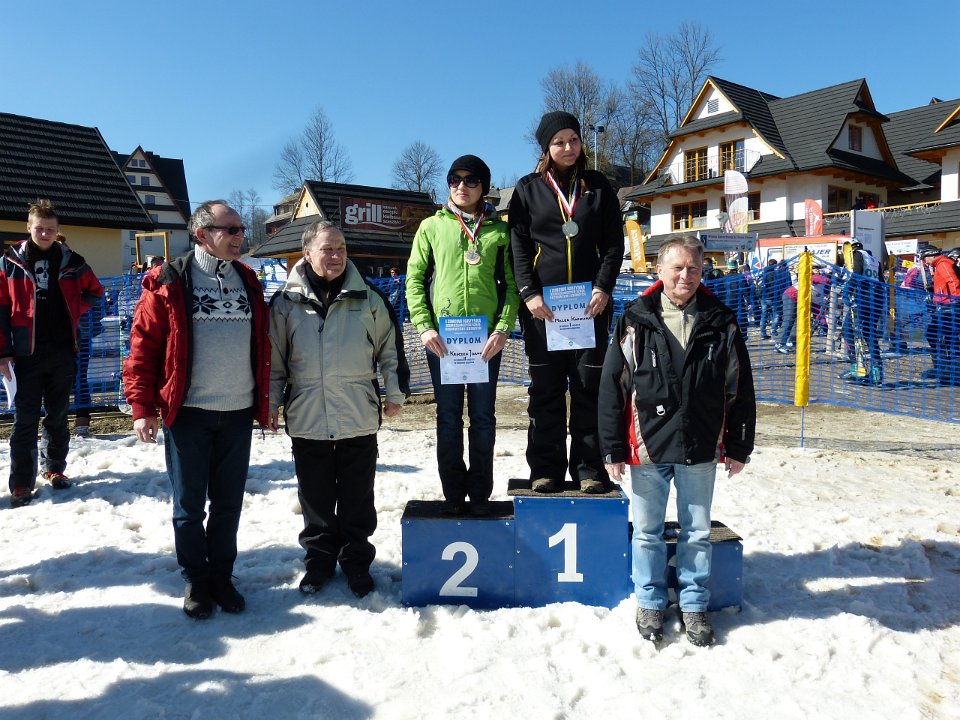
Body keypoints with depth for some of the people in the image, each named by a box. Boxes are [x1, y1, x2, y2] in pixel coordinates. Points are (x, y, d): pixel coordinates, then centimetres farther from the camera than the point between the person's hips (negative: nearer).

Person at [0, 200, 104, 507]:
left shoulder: (71, 261, 5)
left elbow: (94, 291, 21)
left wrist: (74, 312, 5)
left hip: (63, 352, 2)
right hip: (26, 353, -2)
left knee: (58, 415, 13)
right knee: (26, 420, 0)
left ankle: (55, 469, 27)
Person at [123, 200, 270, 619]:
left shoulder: (248, 283, 10)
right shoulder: (168, 284, -4)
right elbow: (143, 347, -5)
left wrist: (264, 403, 12)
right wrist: (143, 407, -10)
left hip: (238, 413, 4)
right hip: (187, 413, -3)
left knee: (228, 503, 12)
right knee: (189, 505, 8)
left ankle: (222, 576, 28)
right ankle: (195, 581, 25)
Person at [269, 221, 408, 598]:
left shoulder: (367, 298, 2)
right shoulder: (286, 302, 1)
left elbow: (390, 346, 9)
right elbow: (273, 357, 7)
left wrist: (396, 392, 8)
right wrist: (270, 403, 7)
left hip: (359, 419, 0)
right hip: (306, 419, 0)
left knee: (358, 499, 10)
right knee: (315, 499, 13)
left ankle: (357, 562, 26)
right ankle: (319, 560, 30)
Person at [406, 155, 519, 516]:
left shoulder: (498, 230, 9)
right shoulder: (432, 226, 9)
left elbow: (510, 283, 5)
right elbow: (414, 279, 5)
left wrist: (503, 328, -8)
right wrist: (424, 326, -7)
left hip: (487, 337, 0)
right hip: (442, 337, 0)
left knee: (483, 417, 6)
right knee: (448, 418, 6)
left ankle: (480, 493, 19)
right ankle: (453, 493, 18)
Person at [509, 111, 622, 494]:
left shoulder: (598, 186, 11)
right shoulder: (528, 188, 8)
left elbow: (614, 243, 8)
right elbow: (518, 245, 3)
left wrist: (603, 288, -6)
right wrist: (528, 293, -10)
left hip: (590, 300, 1)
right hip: (542, 303, 0)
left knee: (589, 384, 1)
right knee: (545, 387, 2)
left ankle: (589, 467, 10)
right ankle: (546, 469, 10)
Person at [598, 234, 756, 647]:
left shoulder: (721, 323, 0)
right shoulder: (635, 322, -5)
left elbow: (741, 390, 5)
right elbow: (611, 387, -4)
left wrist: (739, 447, 4)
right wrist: (613, 448, -5)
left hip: (701, 449, 1)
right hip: (647, 447, -1)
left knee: (697, 531, 14)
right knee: (647, 530, 12)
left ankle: (694, 604, 32)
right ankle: (650, 602, 31)